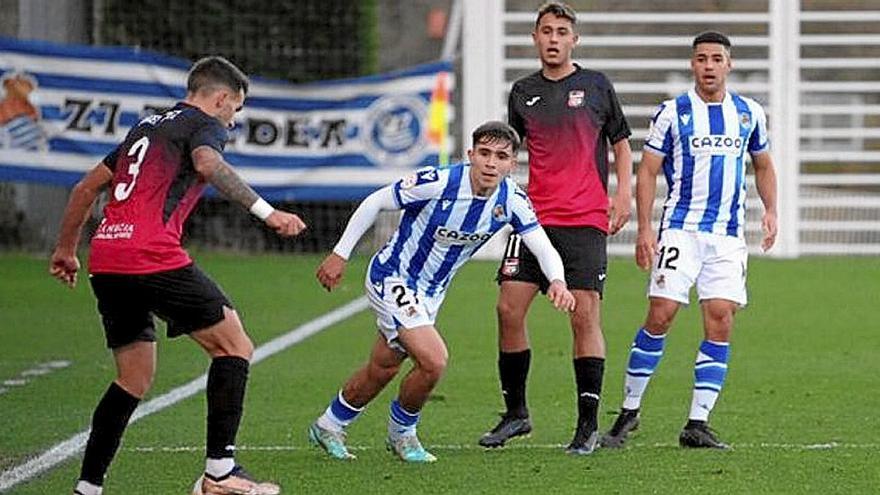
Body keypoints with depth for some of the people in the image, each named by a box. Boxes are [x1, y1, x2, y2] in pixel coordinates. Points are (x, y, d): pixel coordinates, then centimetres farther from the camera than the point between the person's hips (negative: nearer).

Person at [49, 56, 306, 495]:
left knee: (135, 380, 17)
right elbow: (207, 164, -20)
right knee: (234, 346, 1)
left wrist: (65, 250, 41)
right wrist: (267, 213, -27)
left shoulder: (147, 127, 28)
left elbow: (86, 187, 31)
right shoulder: (204, 125, 4)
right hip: (152, 257, -8)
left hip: (105, 258, 8)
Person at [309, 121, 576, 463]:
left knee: (381, 370, 19)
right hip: (392, 278, -7)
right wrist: (340, 254, -14)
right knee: (434, 360, -22)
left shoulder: (511, 201, -14)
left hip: (431, 291, 7)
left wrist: (557, 281, -36)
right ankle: (401, 431, 6)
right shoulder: (438, 183, -29)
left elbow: (544, 248, -13)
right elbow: (374, 203, -17)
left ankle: (328, 427, 43)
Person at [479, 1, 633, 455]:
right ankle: (516, 413, 11)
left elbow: (620, 141, 11)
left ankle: (589, 424, -1)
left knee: (585, 316, -7)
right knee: (509, 309, -4)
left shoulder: (596, 86, 4)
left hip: (585, 221, -3)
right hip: (535, 217, 3)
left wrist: (623, 191, 0)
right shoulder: (523, 92, 11)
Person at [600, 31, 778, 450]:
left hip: (728, 235, 3)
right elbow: (648, 171, 1)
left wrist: (770, 210, 7)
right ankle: (629, 411, 4)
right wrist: (644, 228, -8)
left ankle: (697, 423, -2)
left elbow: (763, 166, 23)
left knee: (720, 320, -6)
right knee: (660, 316, -10)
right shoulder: (672, 113, -1)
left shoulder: (749, 114, 9)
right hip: (680, 229, -3)